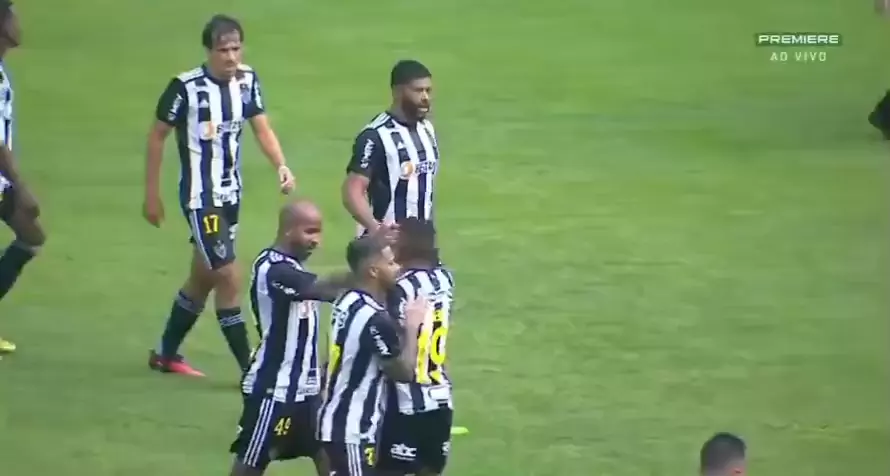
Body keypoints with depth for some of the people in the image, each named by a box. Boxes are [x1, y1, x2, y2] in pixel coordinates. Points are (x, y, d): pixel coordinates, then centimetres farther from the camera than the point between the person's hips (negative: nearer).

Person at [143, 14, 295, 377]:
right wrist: (152, 195, -5)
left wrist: (281, 166, -22)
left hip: (231, 194, 7)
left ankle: (166, 354, 33)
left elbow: (262, 128, -2)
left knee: (203, 277, 17)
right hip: (201, 197, -7)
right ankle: (249, 369, -4)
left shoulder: (247, 80, -3)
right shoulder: (186, 87, -18)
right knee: (229, 278, -10)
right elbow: (157, 136, -8)